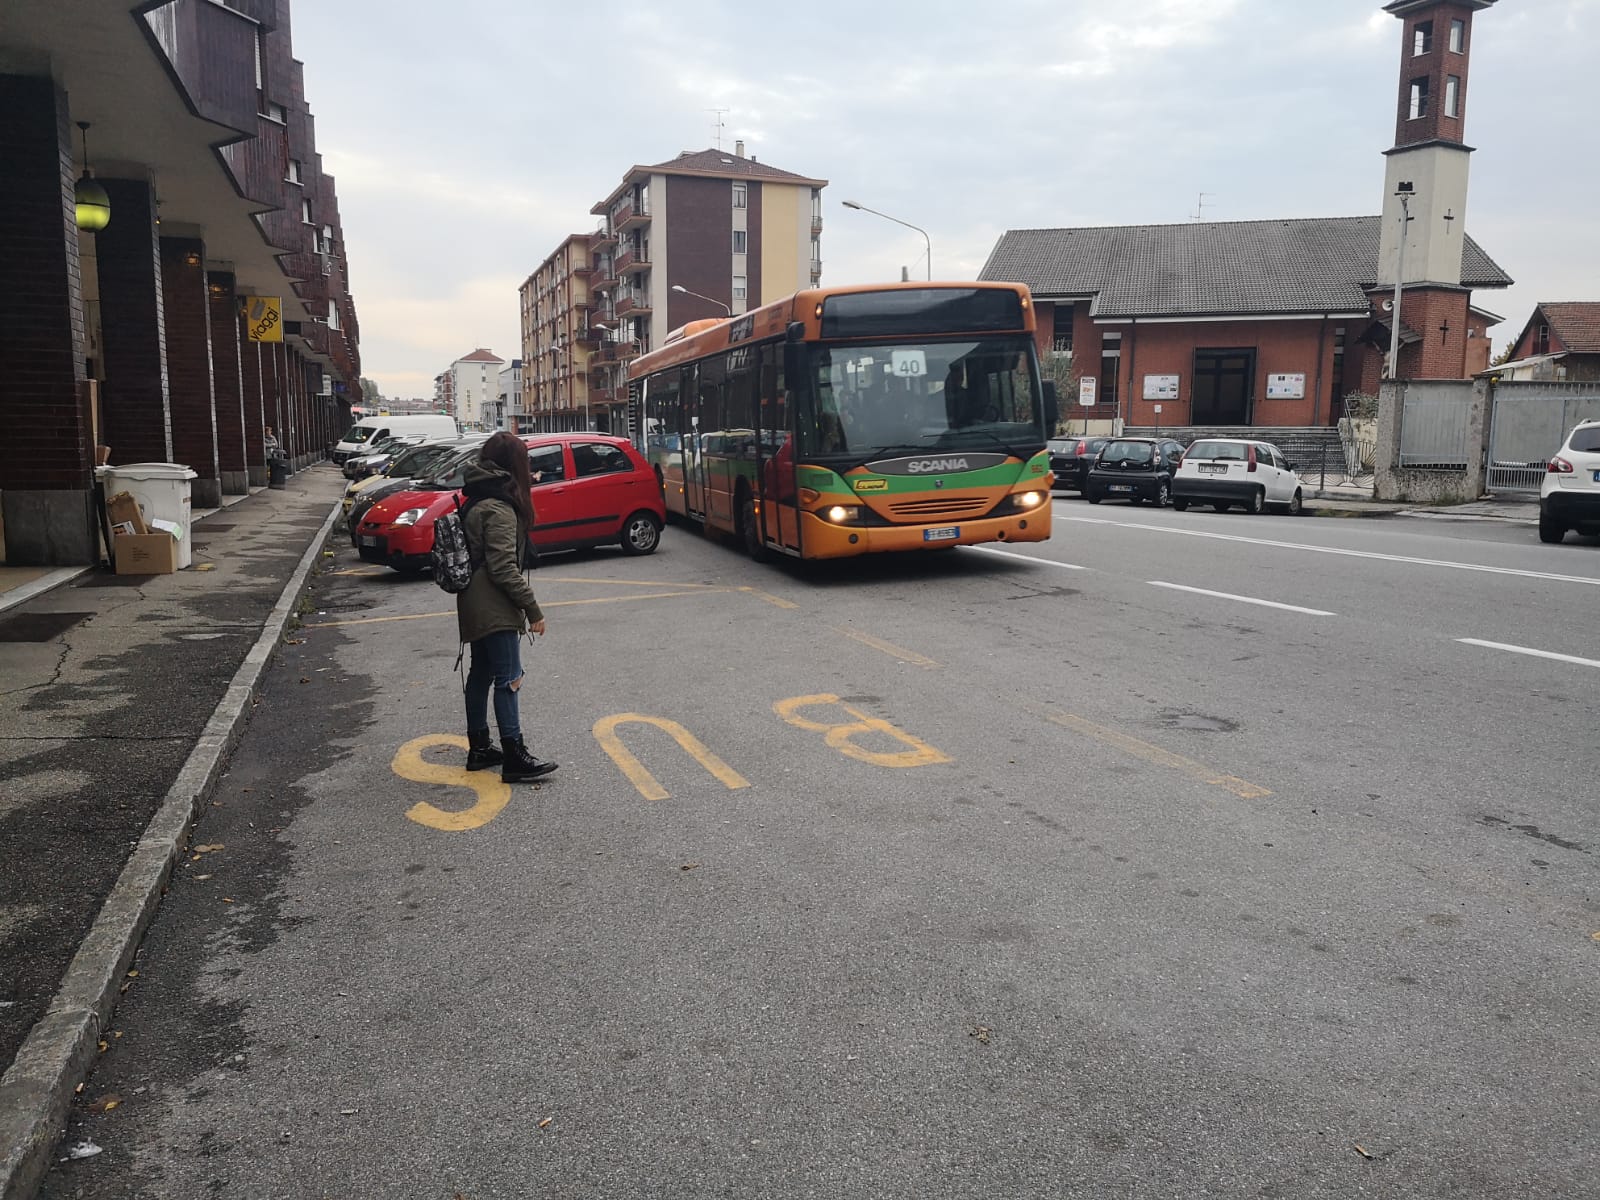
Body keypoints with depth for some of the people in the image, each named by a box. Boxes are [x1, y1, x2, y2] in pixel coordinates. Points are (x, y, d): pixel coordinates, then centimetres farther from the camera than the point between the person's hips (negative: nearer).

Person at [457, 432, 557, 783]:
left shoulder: (476, 500, 12)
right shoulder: (499, 508, -18)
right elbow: (503, 568, -22)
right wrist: (533, 609, -17)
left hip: (476, 606, 10)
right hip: (494, 608, -10)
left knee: (481, 674, 15)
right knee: (508, 678, -7)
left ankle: (478, 748, 24)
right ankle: (514, 758, -5)